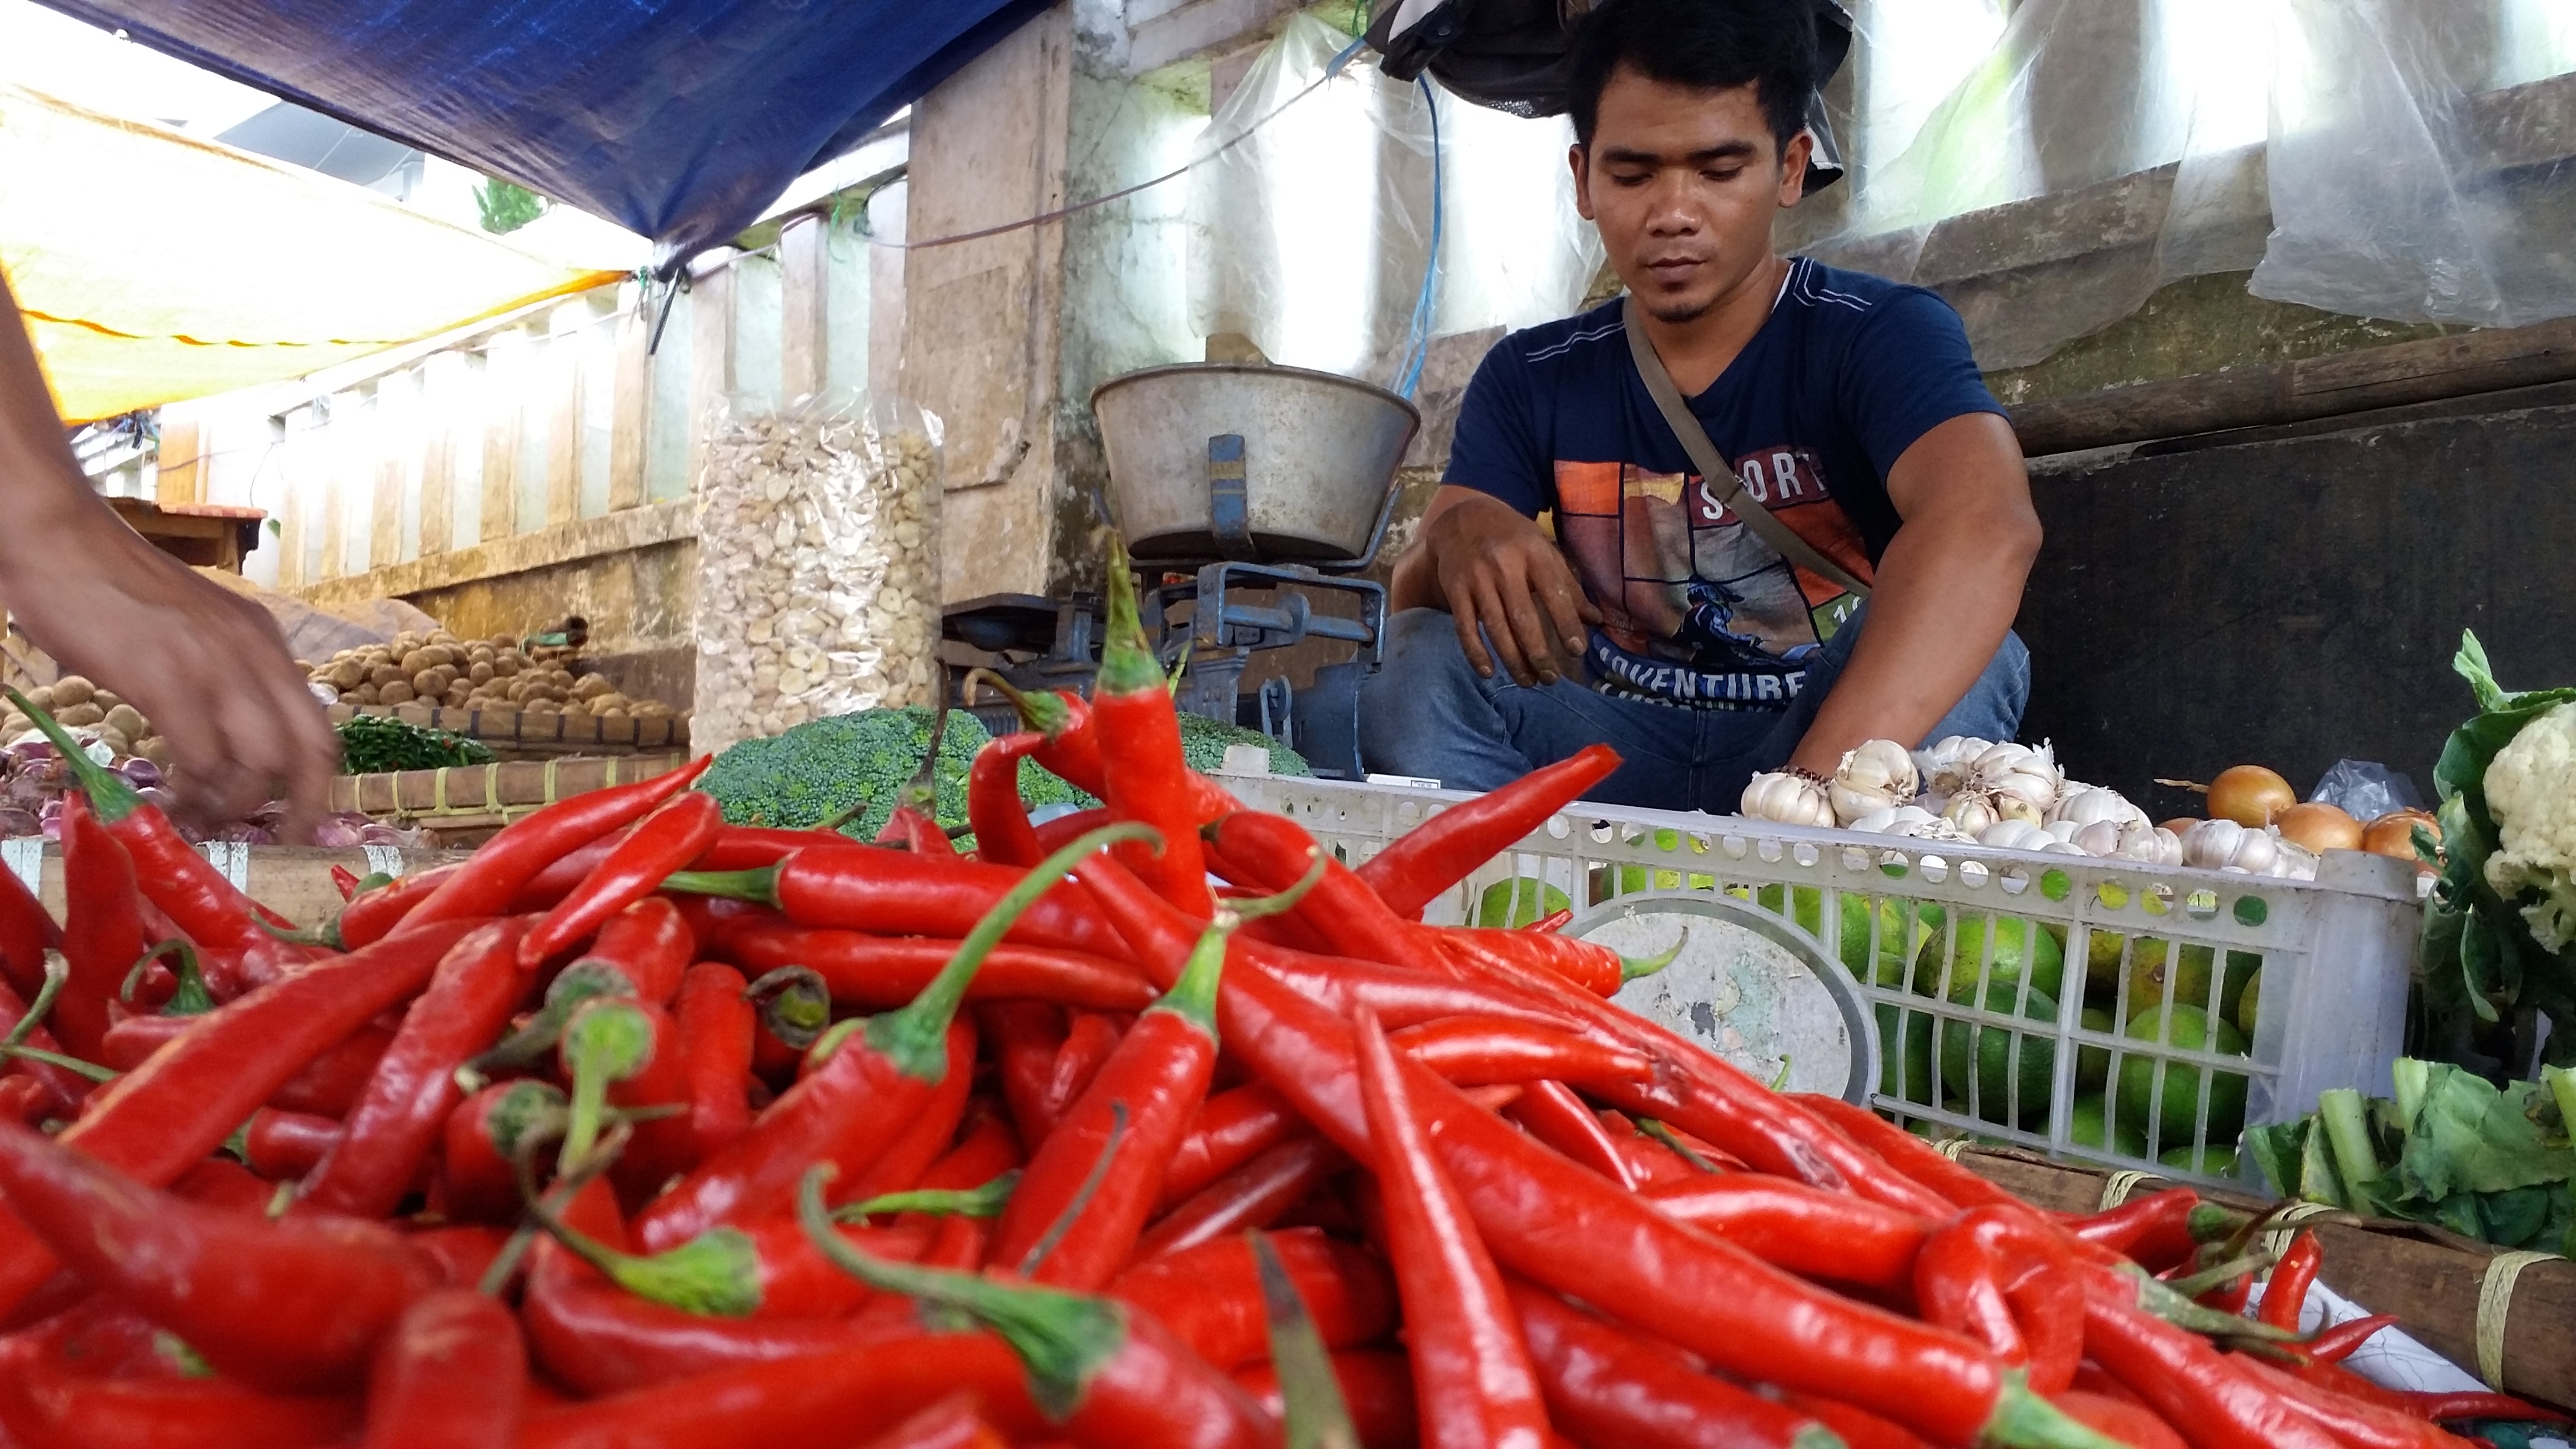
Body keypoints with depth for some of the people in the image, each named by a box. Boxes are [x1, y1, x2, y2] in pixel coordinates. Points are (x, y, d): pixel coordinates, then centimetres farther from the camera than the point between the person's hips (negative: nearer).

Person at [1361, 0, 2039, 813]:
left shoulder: (1879, 335, -9)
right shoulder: (1528, 378, 3)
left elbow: (1987, 523, -31)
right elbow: (1407, 609, -5)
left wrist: (1816, 784, -48)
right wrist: (1457, 537, -31)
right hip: (1612, 760, 2)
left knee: (1951, 642, -31)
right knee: (1424, 666, -21)